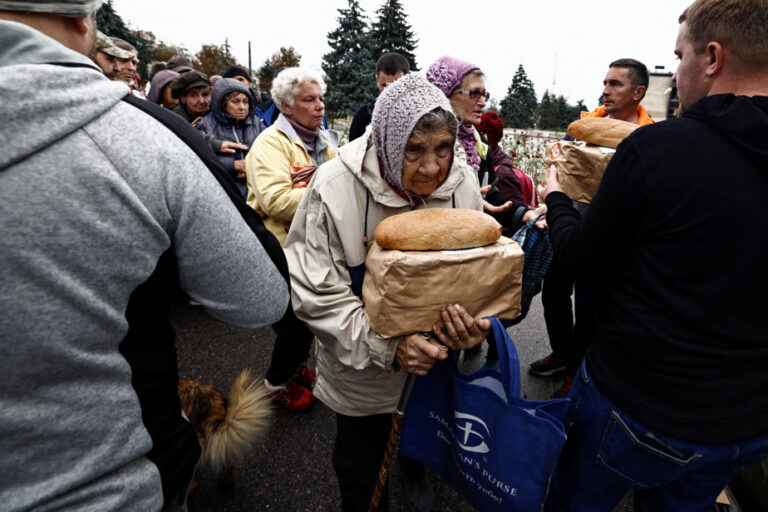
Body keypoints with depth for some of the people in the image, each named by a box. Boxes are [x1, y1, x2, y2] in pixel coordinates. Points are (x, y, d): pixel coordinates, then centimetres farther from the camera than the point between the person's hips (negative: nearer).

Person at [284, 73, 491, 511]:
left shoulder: (463, 183, -13)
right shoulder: (336, 189, -25)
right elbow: (317, 293, -21)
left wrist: (475, 325, -22)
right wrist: (387, 347, -31)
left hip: (436, 363, 4)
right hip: (361, 370, -3)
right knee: (360, 462, 22)